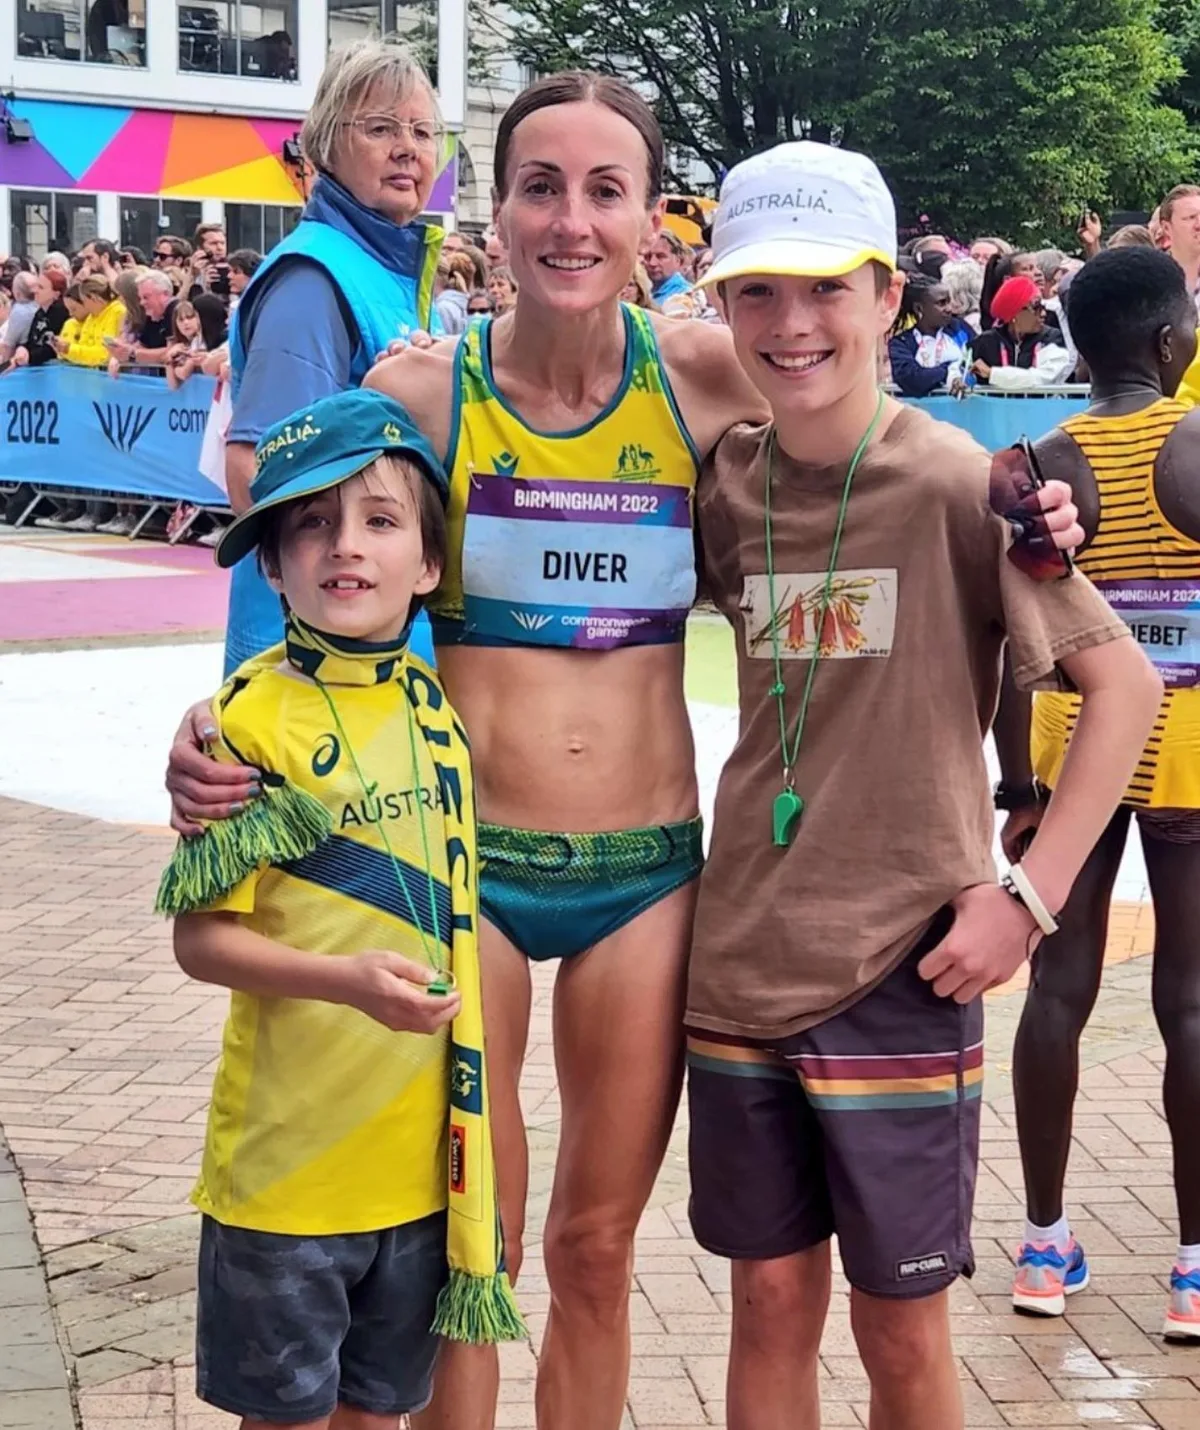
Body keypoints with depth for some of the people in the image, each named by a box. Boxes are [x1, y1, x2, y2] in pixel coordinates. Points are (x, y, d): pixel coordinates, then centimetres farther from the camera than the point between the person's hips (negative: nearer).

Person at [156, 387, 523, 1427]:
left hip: (421, 1149, 5)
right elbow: (200, 937, -12)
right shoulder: (254, 719, -14)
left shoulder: (436, 705, 3)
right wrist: (346, 979, -27)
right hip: (287, 1152, -5)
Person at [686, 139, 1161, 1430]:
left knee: (902, 1326, 8)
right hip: (743, 958, 4)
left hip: (903, 967, -3)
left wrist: (1029, 895, -13)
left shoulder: (958, 484, -11)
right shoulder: (725, 484, 2)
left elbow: (1126, 682, -9)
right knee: (770, 1300, 13)